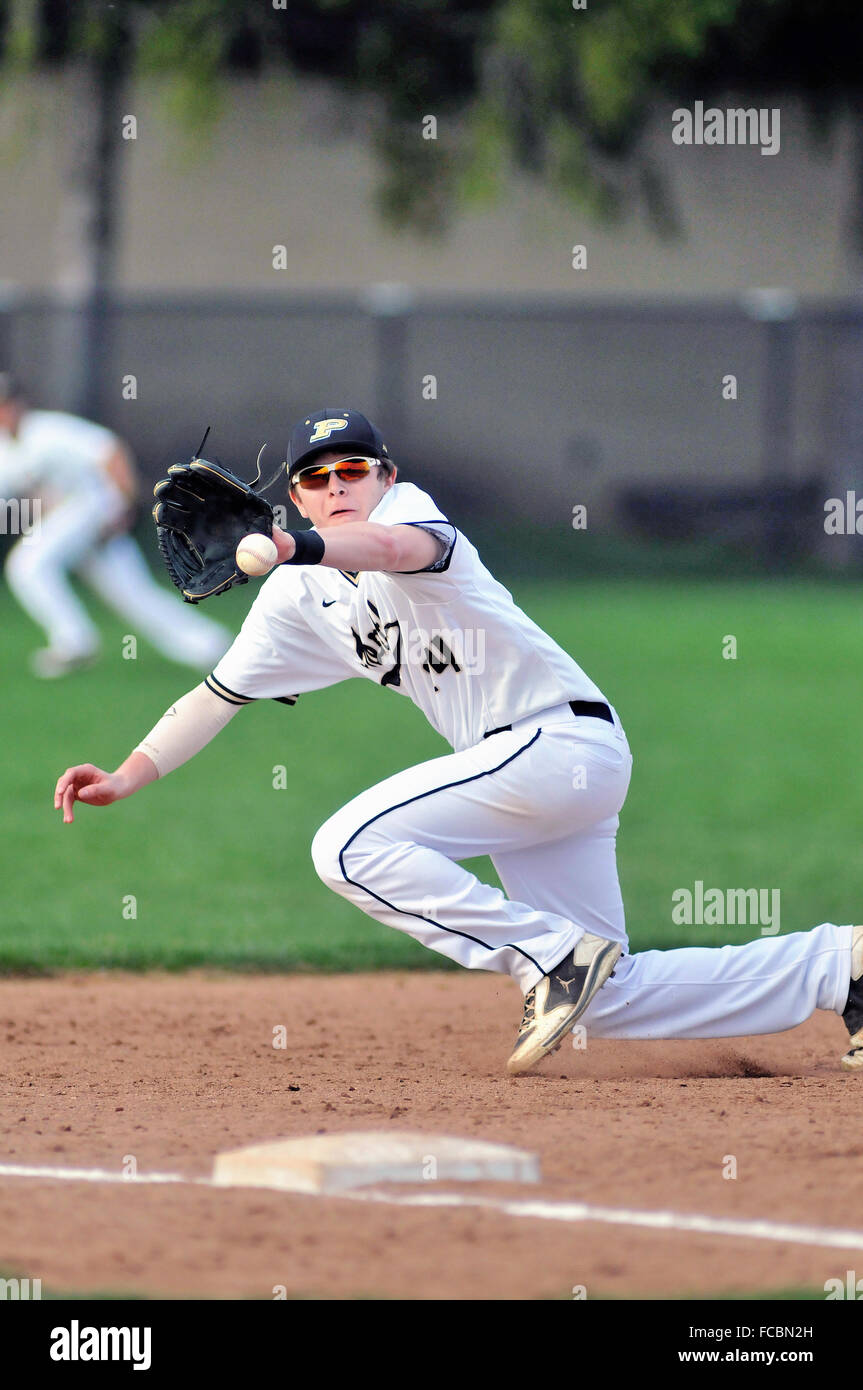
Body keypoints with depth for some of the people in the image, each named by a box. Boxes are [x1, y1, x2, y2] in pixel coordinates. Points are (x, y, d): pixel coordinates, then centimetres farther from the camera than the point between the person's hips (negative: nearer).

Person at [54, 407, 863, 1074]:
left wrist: (303, 548, -53)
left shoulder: (406, 506, -8)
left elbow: (401, 548, -34)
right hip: (522, 771, 9)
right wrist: (124, 780, 3)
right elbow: (220, 693, 15)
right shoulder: (299, 599, 14)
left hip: (565, 737, -9)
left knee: (350, 847, -20)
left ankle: (555, 955, -17)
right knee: (608, 1002, 7)